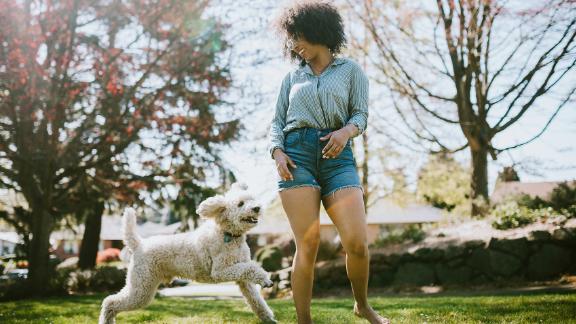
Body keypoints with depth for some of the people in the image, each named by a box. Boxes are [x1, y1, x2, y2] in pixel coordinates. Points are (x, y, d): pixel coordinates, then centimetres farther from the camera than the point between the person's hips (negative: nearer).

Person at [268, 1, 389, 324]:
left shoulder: (351, 70, 15)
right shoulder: (292, 77, 20)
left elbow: (361, 114, 6)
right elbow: (277, 122, 14)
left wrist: (346, 131, -17)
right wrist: (277, 153, -6)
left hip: (337, 157, -1)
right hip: (296, 154, 1)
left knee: (357, 242, -12)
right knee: (308, 246, -11)